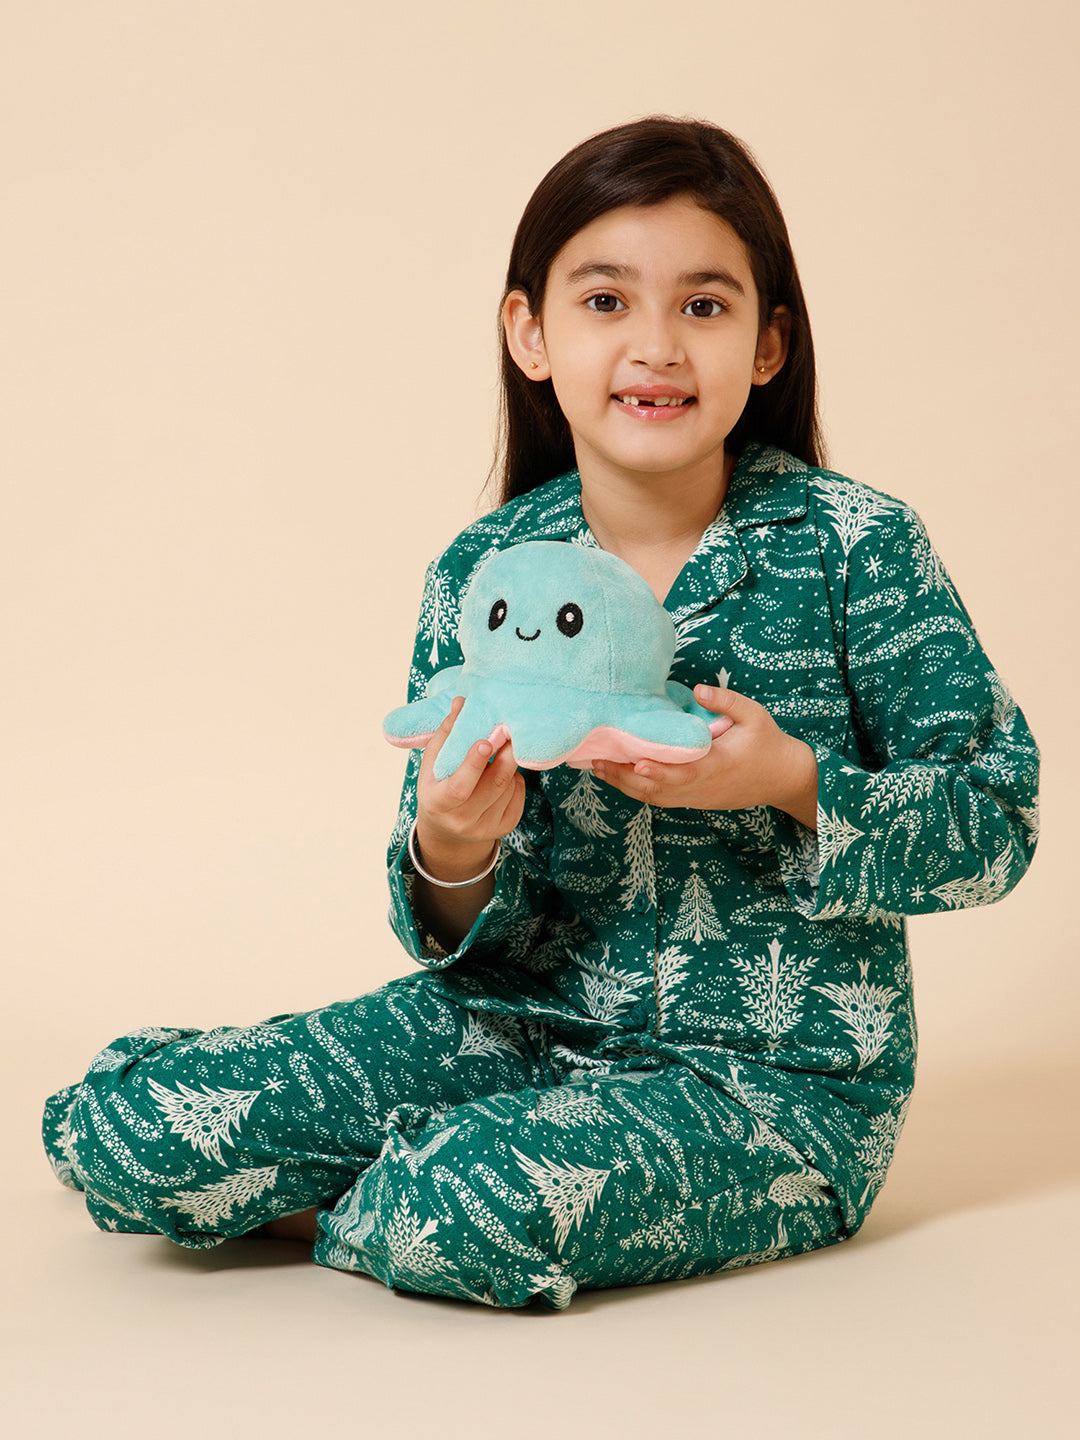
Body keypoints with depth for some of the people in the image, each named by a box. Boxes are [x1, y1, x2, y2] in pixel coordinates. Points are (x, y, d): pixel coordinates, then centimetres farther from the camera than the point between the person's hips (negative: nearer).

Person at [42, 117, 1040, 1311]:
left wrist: (795, 782, -22)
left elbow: (997, 819, -5)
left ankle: (342, 1212, 2)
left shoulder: (854, 544, -10)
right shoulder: (480, 575, -2)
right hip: (525, 1021, 4)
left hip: (774, 1074, -3)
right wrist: (452, 855, -22)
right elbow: (464, 941, 2)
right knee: (120, 1124, -12)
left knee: (466, 1214, -34)